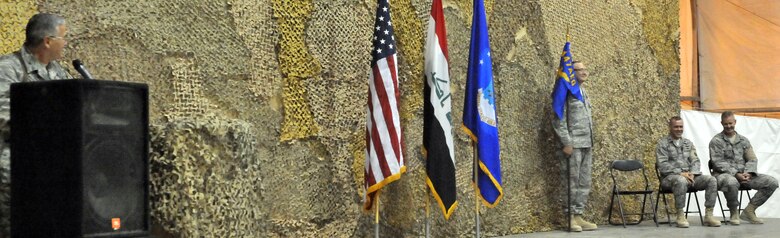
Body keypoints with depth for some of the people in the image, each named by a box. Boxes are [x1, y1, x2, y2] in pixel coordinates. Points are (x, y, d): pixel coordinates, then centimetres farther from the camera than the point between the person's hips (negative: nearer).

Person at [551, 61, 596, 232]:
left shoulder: (583, 93, 19)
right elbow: (558, 120, -12)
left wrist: (591, 145, 18)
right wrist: (566, 143, -18)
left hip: (586, 146, 8)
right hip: (573, 145, -8)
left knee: (584, 183, 6)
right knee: (571, 183, -5)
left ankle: (579, 216, 10)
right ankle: (571, 218, -1)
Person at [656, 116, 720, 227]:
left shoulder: (688, 143, 20)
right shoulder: (662, 144, 3)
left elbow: (695, 161, 13)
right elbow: (662, 165, -8)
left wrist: (692, 174, -9)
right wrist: (680, 173, -19)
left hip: (689, 175, 5)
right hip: (670, 177, -5)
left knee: (711, 180, -18)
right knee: (681, 181, -40)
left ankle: (708, 216, -19)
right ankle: (680, 216, -31)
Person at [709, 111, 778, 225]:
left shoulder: (743, 140, 17)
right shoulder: (716, 141, 2)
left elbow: (752, 159, 11)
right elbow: (718, 163, -9)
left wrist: (748, 173, -11)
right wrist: (736, 174, -20)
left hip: (744, 175, 5)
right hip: (724, 174, -5)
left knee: (772, 182, -11)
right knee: (731, 182, -42)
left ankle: (749, 210, -4)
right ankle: (734, 213, -15)